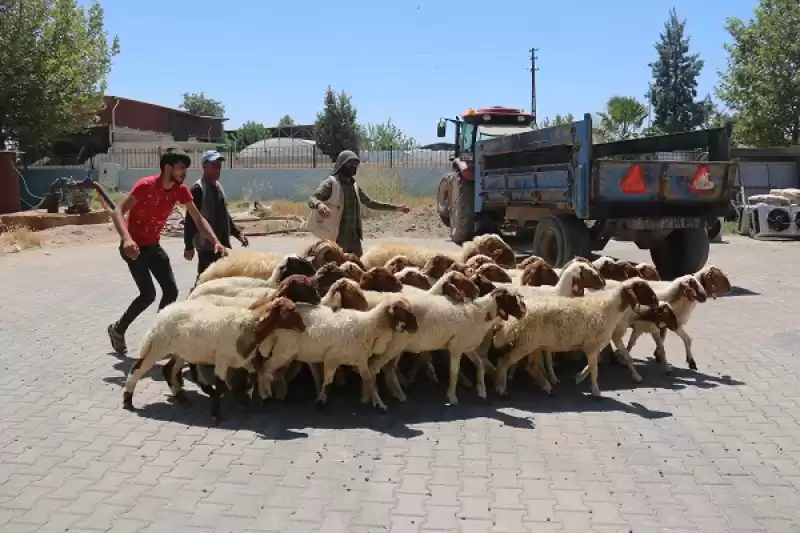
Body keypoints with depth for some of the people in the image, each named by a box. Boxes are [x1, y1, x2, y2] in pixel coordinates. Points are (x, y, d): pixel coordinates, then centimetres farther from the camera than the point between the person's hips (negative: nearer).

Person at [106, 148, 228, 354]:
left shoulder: (181, 190, -6)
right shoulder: (145, 185, -23)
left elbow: (198, 219, -6)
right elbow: (117, 212, -28)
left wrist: (216, 242, -21)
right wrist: (126, 239, -45)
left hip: (153, 246, 7)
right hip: (134, 246, -6)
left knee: (171, 291, 1)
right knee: (148, 294, -13)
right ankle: (117, 329, 9)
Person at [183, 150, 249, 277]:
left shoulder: (218, 186, 13)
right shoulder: (197, 189, -13)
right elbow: (190, 220, -16)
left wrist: (237, 233, 15)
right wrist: (188, 246, -17)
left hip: (222, 244, 9)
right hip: (207, 246, -9)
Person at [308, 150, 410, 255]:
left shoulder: (354, 186, 16)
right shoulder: (331, 182, -6)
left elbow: (370, 203, 28)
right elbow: (312, 199, -19)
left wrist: (396, 207, 25)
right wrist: (319, 204, -45)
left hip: (354, 238, 8)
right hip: (336, 238, -7)